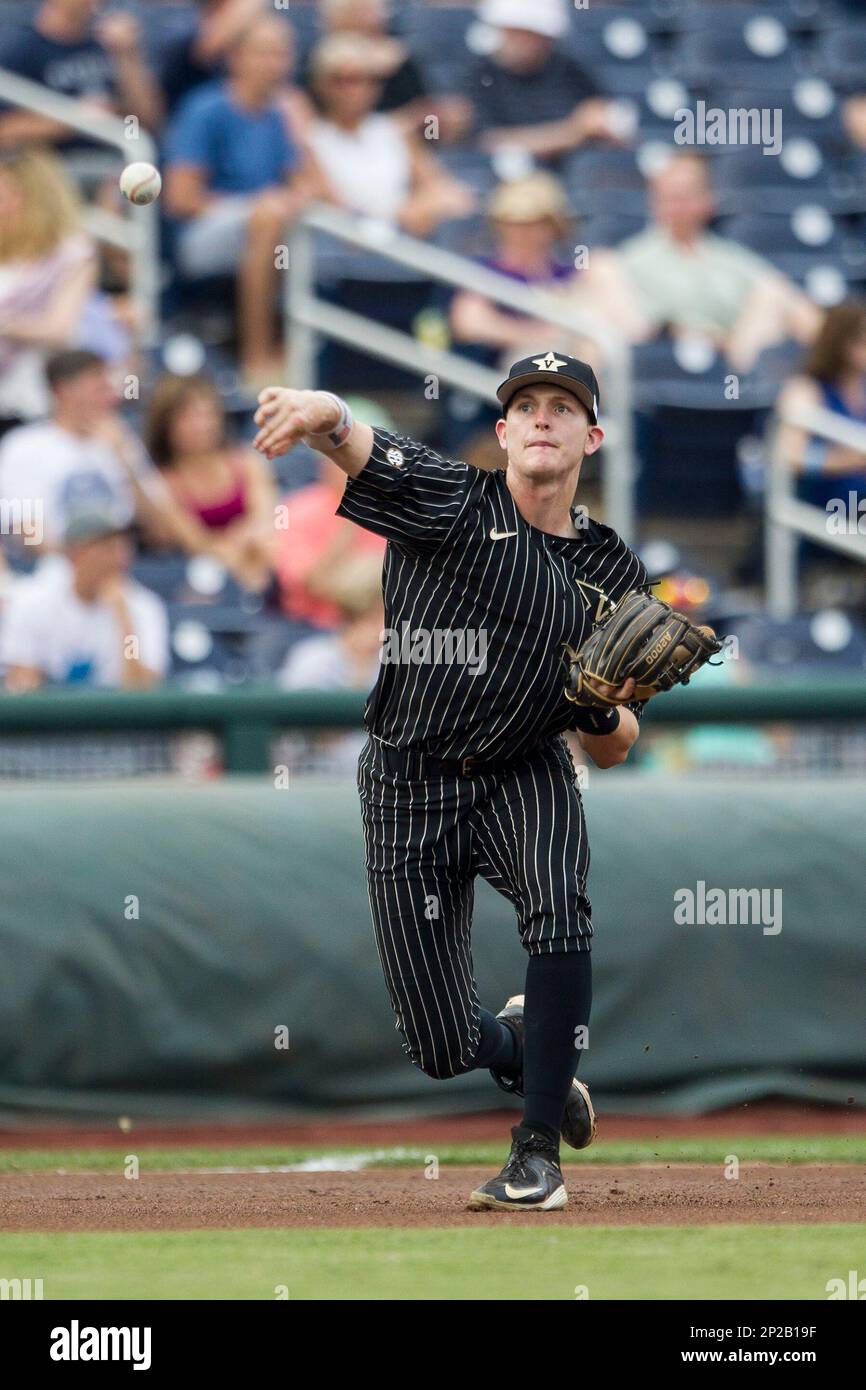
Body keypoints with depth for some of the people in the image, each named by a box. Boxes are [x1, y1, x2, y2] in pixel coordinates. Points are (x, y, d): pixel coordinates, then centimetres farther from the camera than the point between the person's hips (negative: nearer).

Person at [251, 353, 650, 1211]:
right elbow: (360, 451, -31)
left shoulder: (614, 576, 1)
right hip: (410, 787, -2)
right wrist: (326, 412, -56)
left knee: (558, 904, -33)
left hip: (525, 778, 2)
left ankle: (538, 1148, -24)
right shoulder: (452, 505, -9)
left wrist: (604, 709, -20)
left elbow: (611, 752, 5)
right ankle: (523, 1046, 36)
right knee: (444, 1050, -2)